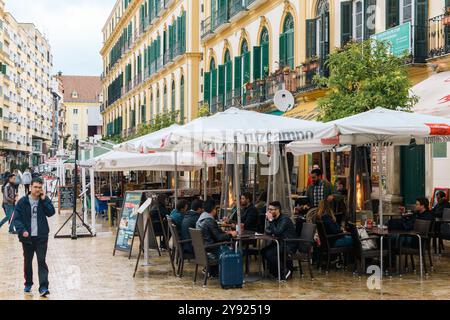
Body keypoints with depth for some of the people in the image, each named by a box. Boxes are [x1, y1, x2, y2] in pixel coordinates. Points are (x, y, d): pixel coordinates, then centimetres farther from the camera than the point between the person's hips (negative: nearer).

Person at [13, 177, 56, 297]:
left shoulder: (45, 200, 3)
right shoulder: (22, 202, -2)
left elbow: (51, 212, -10)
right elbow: (17, 218, -5)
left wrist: (44, 200, -15)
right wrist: (22, 230, -19)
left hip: (41, 237, -1)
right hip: (27, 237, 1)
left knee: (41, 261, -7)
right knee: (28, 262, 13)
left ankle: (43, 287, -10)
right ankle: (28, 284, 31)